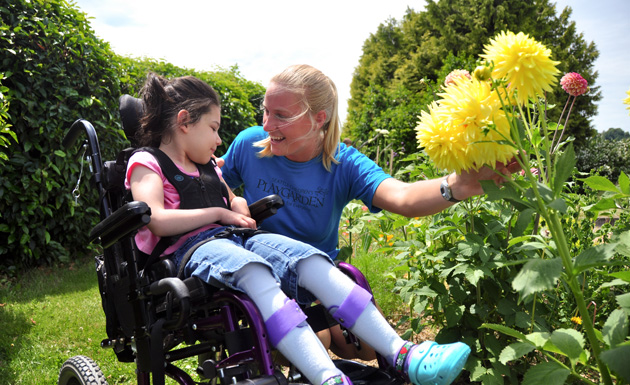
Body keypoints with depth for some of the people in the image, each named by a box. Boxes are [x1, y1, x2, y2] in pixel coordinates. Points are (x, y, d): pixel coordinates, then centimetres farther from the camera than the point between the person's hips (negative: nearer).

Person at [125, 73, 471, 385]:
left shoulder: (206, 167, 30)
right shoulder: (146, 162, 7)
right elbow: (158, 221, -10)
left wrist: (238, 206, 15)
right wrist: (218, 212, -2)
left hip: (236, 237, 7)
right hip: (190, 248, -7)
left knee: (310, 261, -20)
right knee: (256, 274, -38)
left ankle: (402, 355, -30)